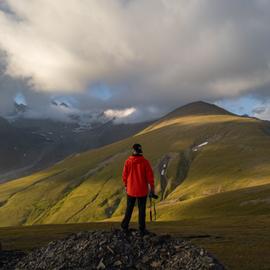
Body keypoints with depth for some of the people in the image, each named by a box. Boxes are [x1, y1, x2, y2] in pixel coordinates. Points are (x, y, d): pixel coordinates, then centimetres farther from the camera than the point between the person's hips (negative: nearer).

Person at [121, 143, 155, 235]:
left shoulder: (128, 161, -10)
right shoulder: (145, 162, -13)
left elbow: (125, 175, -2)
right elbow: (150, 175, -11)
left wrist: (126, 185, 15)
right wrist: (152, 187, 0)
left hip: (131, 190, 1)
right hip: (142, 190, -1)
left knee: (129, 208, 17)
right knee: (142, 210, 9)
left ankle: (125, 226, 26)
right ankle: (142, 229, 14)